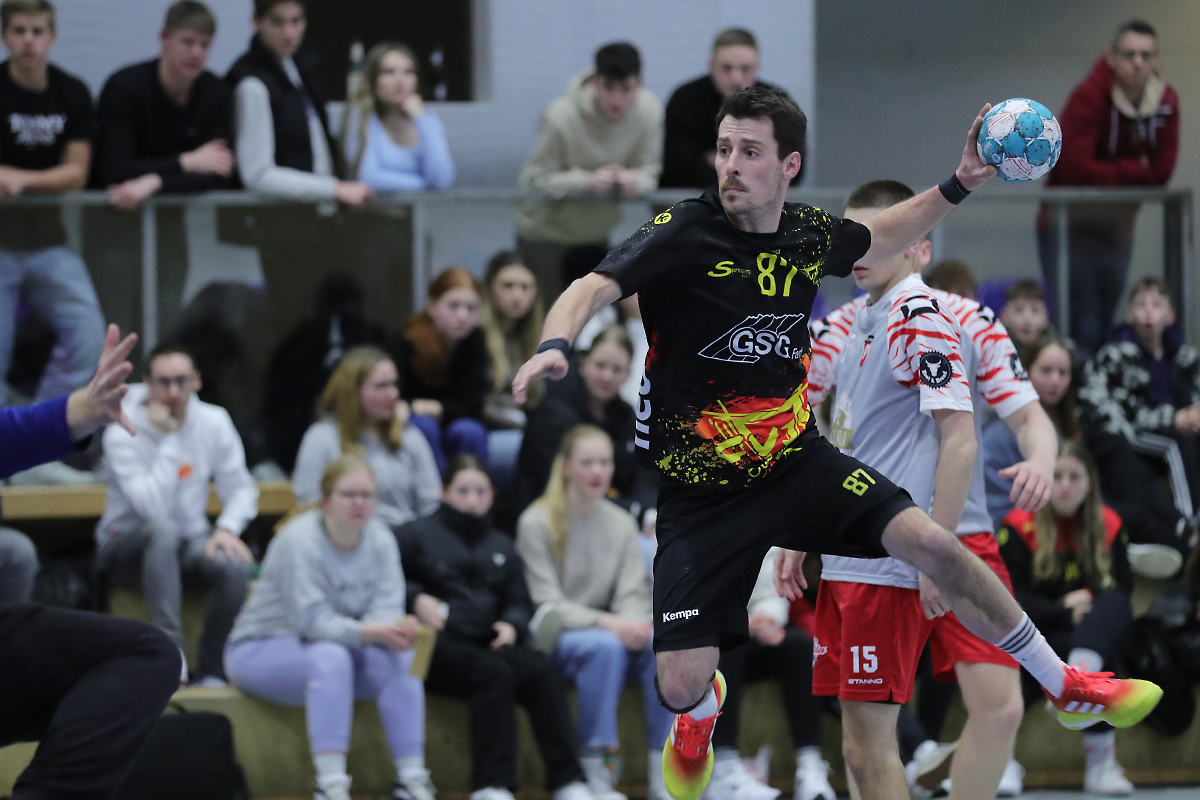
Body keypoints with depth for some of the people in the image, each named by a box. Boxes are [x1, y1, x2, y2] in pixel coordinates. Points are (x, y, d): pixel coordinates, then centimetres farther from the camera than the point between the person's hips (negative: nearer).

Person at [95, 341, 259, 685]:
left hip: (189, 542, 4)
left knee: (235, 565, -29)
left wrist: (227, 528, -20)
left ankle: (211, 670, -15)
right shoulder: (123, 434, -18)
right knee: (163, 531, -39)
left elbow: (240, 488, 1)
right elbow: (153, 507, -29)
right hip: (127, 543, -4)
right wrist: (168, 438, -26)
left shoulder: (214, 422, -3)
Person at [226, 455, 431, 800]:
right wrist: (375, 632, -41)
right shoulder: (301, 540, -21)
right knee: (330, 656, -36)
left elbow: (387, 609, -13)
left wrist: (397, 630, -38)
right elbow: (314, 620, -28)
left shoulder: (380, 539, -2)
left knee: (397, 658, -21)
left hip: (335, 648, 6)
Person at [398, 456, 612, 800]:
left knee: (540, 670, -27)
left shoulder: (501, 547, 27)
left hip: (487, 643, 5)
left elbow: (519, 602, 23)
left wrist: (512, 625, 1)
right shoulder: (417, 535, 11)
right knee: (494, 673, -35)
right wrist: (416, 598, -11)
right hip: (438, 646, -5)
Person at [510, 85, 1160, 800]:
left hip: (798, 463, 4)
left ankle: (1066, 686, 5)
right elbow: (594, 289, -29)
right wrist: (556, 346, -51)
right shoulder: (683, 233, -17)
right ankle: (701, 715, 34)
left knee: (933, 545, -15)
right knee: (681, 686, -9)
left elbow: (877, 241, 24)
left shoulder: (810, 235, 0)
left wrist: (959, 186, 13)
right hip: (700, 492, -3)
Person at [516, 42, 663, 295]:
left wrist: (635, 180, -33)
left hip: (597, 234, 4)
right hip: (546, 234, -4)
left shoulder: (650, 110, -15)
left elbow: (650, 170, -7)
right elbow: (534, 179, -24)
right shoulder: (560, 117, -29)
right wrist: (586, 181, -39)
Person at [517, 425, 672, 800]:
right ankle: (595, 768, -32)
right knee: (605, 646, -37)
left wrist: (635, 622, -21)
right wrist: (606, 623, -25)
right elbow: (548, 604, -11)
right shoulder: (537, 523, -5)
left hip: (611, 632, 4)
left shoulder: (622, 524, 11)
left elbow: (632, 595, 4)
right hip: (555, 636, -4)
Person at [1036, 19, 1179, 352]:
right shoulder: (1088, 97, -20)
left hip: (1116, 227, 6)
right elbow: (1077, 169, -28)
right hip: (1069, 222, -6)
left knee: (1105, 324, 11)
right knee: (1081, 327, -12)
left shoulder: (1166, 102, -3)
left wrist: (1109, 175, -22)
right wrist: (1133, 169, -15)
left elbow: (1160, 172, -9)